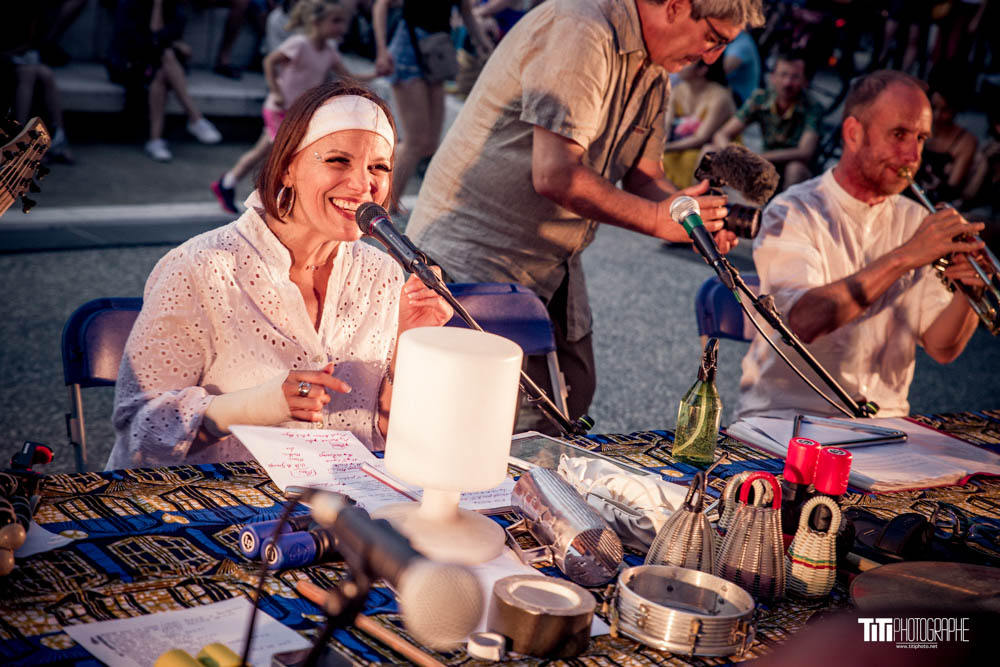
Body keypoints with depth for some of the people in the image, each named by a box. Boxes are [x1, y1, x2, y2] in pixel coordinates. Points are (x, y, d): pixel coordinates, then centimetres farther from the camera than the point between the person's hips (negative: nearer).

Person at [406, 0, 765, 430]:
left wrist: (699, 221, -9)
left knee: (570, 402, 5)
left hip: (551, 272, 9)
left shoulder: (655, 73, 10)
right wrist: (659, 218, -23)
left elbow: (643, 175, 12)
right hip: (471, 254, -9)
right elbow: (555, 176, -28)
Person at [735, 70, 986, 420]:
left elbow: (941, 348, 3)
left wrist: (968, 294, -17)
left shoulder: (916, 221, 9)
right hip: (785, 415, -5)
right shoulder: (793, 213, -7)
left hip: (882, 418, 5)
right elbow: (805, 321, -25)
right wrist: (903, 257, -27)